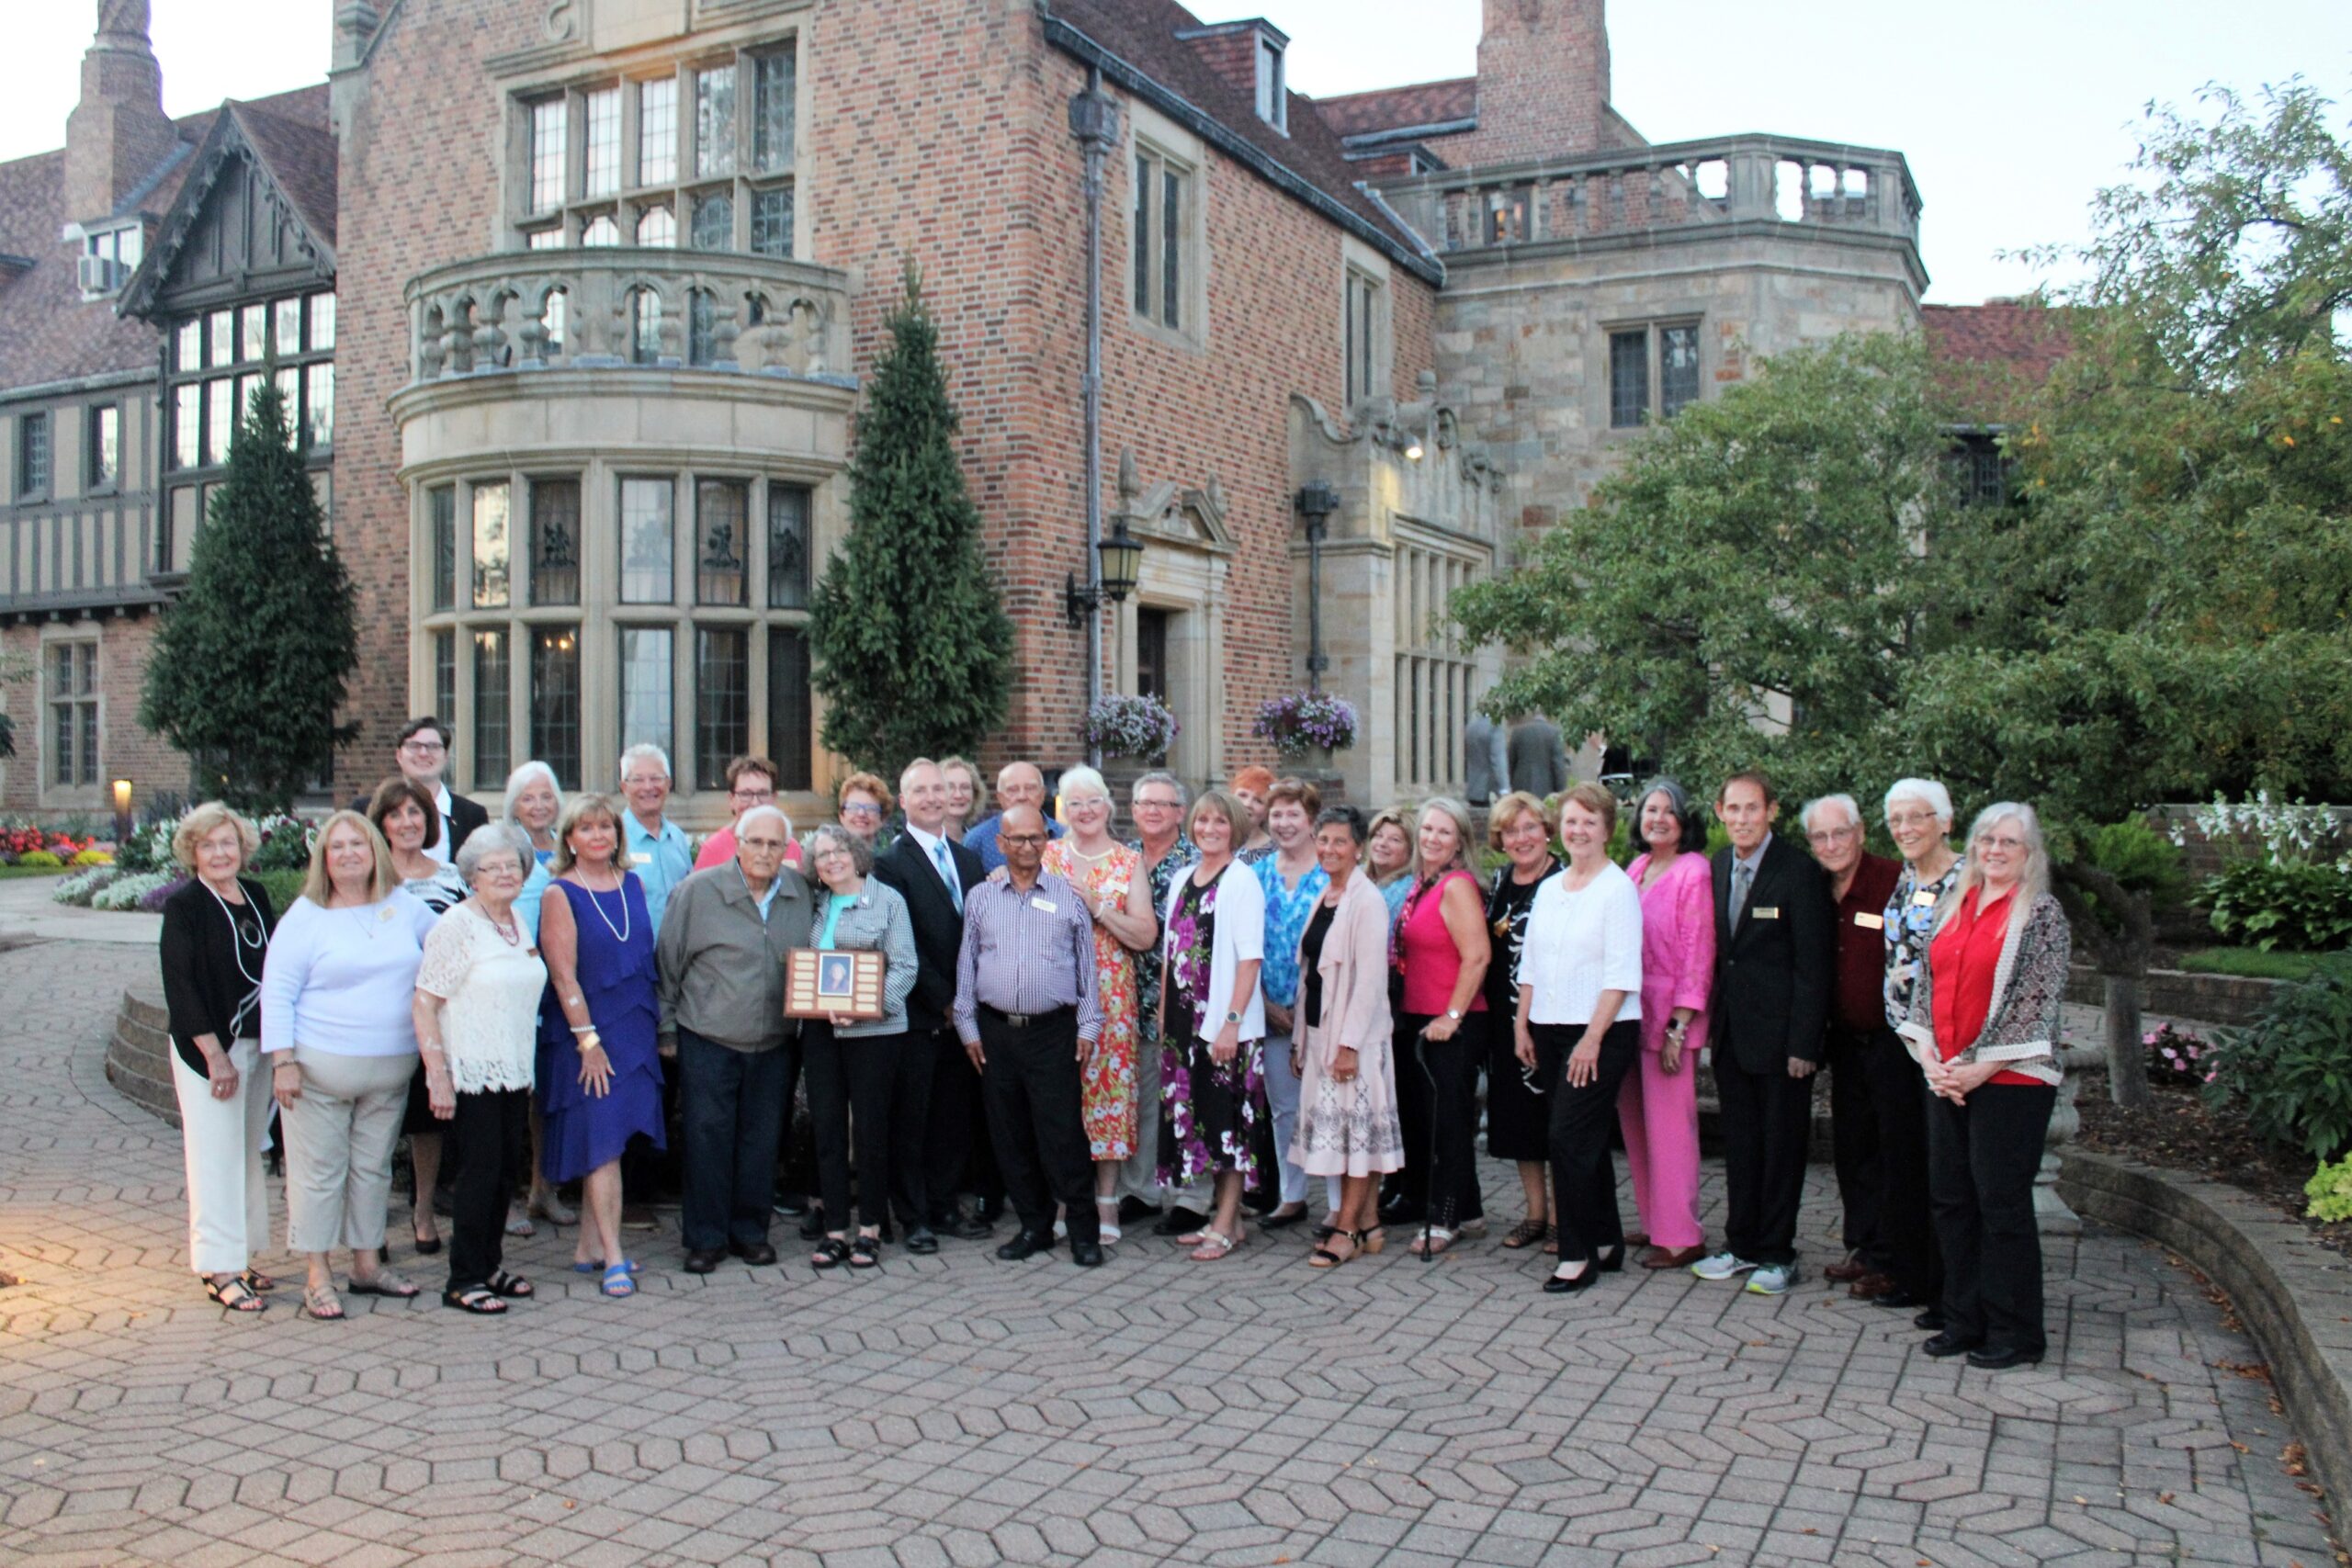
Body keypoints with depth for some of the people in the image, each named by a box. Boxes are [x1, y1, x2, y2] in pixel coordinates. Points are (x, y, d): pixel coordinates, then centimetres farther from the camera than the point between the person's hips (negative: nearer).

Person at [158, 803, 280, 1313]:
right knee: (217, 1157, -2)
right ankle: (219, 1269, 4)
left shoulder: (256, 895, 8)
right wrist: (215, 1055, -16)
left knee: (248, 1153, 12)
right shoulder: (184, 907, -9)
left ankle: (240, 1257, 21)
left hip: (257, 1043, 6)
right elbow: (181, 988, -13)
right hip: (208, 1048, -6)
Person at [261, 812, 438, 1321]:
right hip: (320, 1068, -4)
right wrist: (283, 1062, -13)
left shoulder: (406, 908, 7)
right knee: (319, 1172, 1)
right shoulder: (305, 916, -4)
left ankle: (367, 1264, 25)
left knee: (374, 1167, 13)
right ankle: (317, 1277, 10)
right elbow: (277, 992, -6)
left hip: (390, 1070, 4)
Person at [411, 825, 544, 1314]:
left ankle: (491, 1265, 23)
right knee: (479, 1172, -3)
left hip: (513, 1073, 7)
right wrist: (438, 1077, -18)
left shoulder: (518, 923, 11)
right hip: (471, 1074, -7)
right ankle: (463, 1281, 7)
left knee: (502, 1168, 11)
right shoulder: (457, 926, -11)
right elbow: (423, 1004, -14)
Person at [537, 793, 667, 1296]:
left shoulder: (632, 884, 9)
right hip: (585, 1032, -5)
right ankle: (613, 1258, -3)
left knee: (607, 1142, 9)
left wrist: (655, 1021, 9)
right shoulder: (559, 894, -7)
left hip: (634, 1028, 5)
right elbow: (563, 975, -11)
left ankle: (589, 1246, 18)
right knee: (602, 1144, -6)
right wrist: (588, 1039, -15)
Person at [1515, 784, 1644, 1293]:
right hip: (1550, 1030, 7)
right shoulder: (1549, 888, 13)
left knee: (1569, 1138, -9)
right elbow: (1530, 964, 16)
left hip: (1602, 1032, -7)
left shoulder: (1618, 888, -8)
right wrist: (1522, 1024, 10)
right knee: (1587, 1140, 13)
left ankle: (1578, 1254, 1)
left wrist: (1593, 1037, -17)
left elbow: (1622, 975, -13)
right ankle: (1606, 1242, 23)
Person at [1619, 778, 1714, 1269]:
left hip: (1670, 1015, -7)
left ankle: (1679, 1237, 7)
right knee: (1634, 1120, 12)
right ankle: (1653, 1222, 24)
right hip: (1630, 1012, 7)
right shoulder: (1636, 868, 11)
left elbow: (1698, 954, -12)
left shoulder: (1694, 872, -10)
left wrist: (1678, 1027, -15)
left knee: (1669, 1124, -3)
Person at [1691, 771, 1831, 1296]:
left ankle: (1777, 1254, 16)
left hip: (1779, 1033, -6)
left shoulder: (1798, 870, -11)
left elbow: (1812, 964, -13)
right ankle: (1742, 1245, 26)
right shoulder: (1718, 868, 8)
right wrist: (1712, 1020, 5)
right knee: (1739, 1144, 14)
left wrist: (1803, 1044, -15)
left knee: (1782, 1145, 5)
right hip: (1731, 1031, 6)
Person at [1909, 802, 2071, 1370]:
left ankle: (2014, 1332, 12)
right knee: (1950, 1198, 10)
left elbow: (2039, 1002, -12)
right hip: (1946, 1077, 6)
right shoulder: (1956, 906, 12)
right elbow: (1926, 982, 12)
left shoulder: (2041, 913, -6)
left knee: (2002, 1204, 0)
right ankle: (1964, 1319, 22)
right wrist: (1929, 1056, -1)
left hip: (2008, 1081, -6)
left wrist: (1983, 1067, -14)